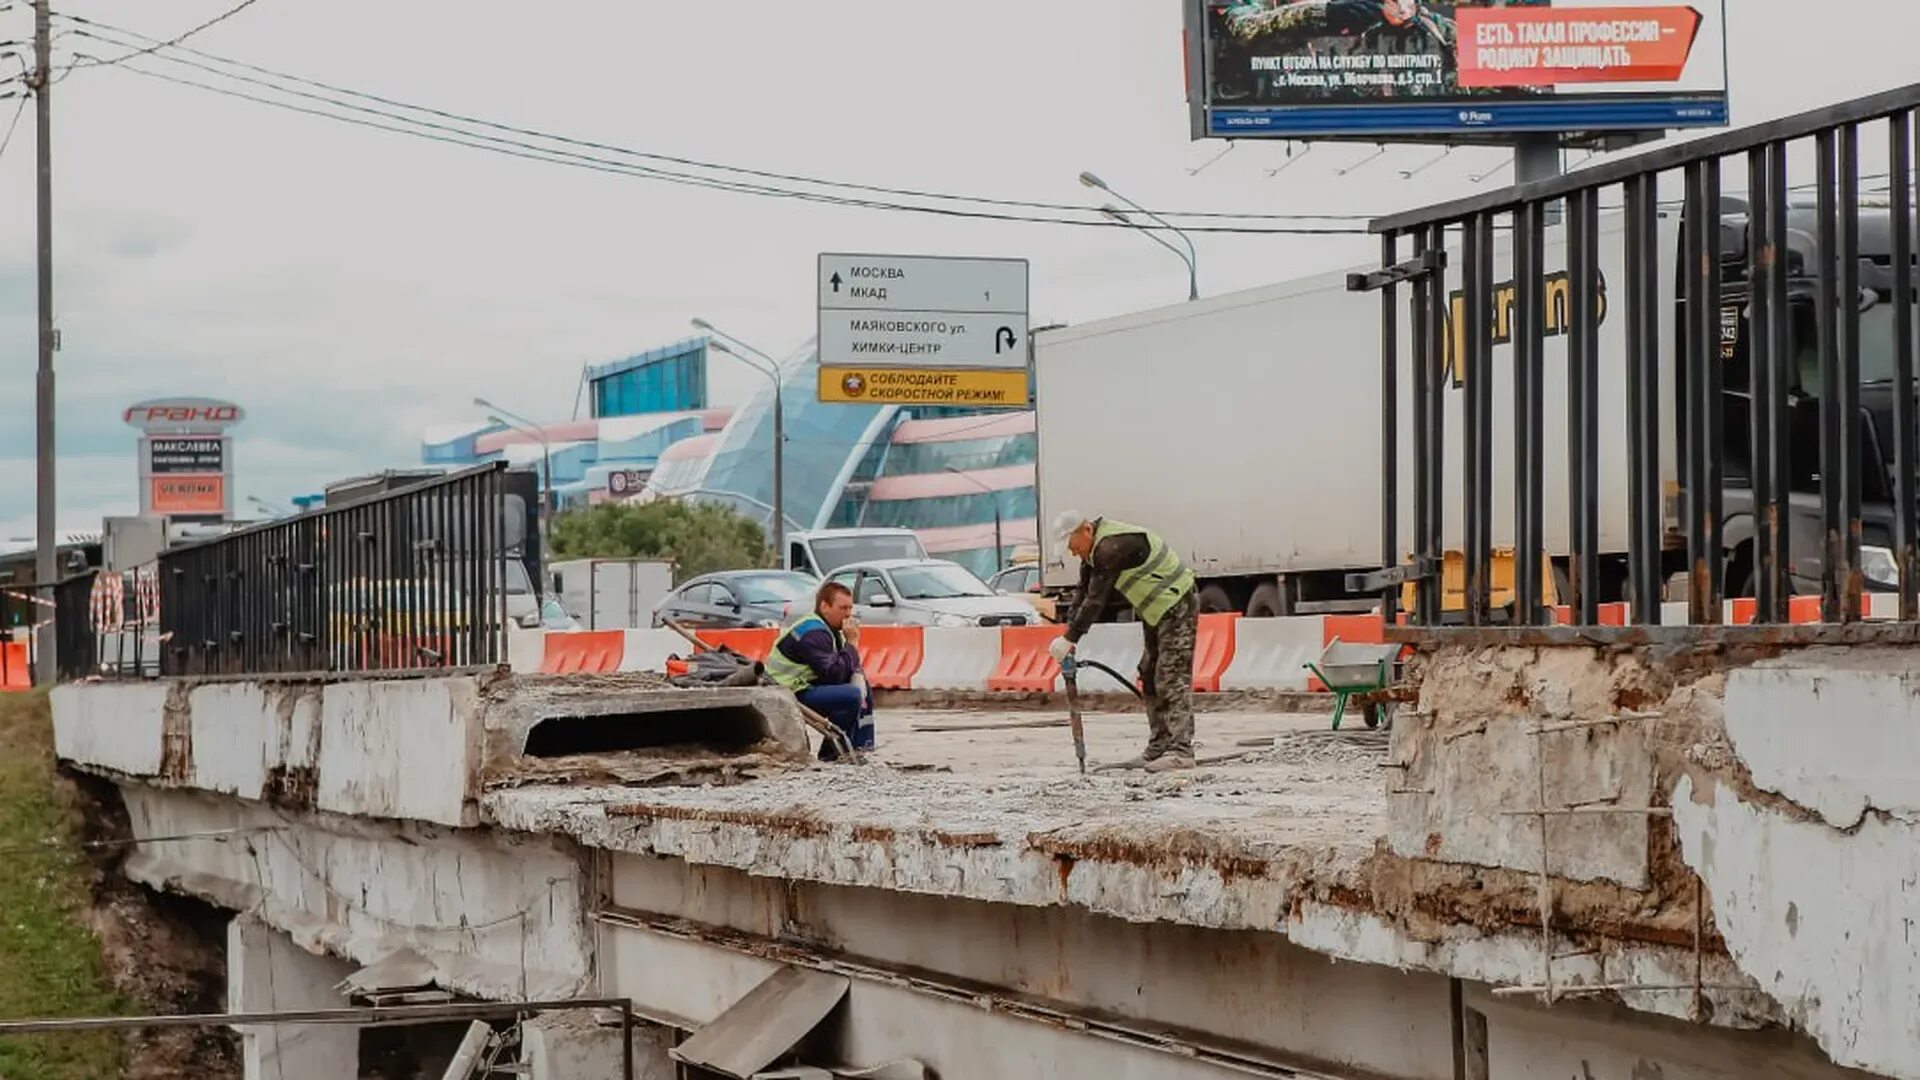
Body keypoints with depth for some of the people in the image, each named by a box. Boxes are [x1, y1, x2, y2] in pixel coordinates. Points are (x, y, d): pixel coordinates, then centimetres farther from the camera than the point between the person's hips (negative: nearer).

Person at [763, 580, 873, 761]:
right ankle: (831, 753, -16)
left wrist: (858, 679, -9)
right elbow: (835, 674, -27)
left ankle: (863, 747, 10)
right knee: (851, 695, -27)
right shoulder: (812, 633, -20)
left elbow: (852, 666, 14)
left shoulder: (829, 628, 13)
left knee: (862, 685, 15)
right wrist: (852, 642, -19)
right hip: (789, 695, -11)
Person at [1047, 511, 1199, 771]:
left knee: (1173, 680, -15)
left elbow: (1096, 599, -28)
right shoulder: (1093, 551, 6)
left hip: (1177, 607, -11)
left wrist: (1070, 638, -26)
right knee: (1151, 679, 11)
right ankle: (1157, 750, 15)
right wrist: (1069, 635, -3)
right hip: (1156, 613, 11)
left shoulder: (1112, 547, -26)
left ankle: (1180, 752, -19)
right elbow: (1083, 595, 8)